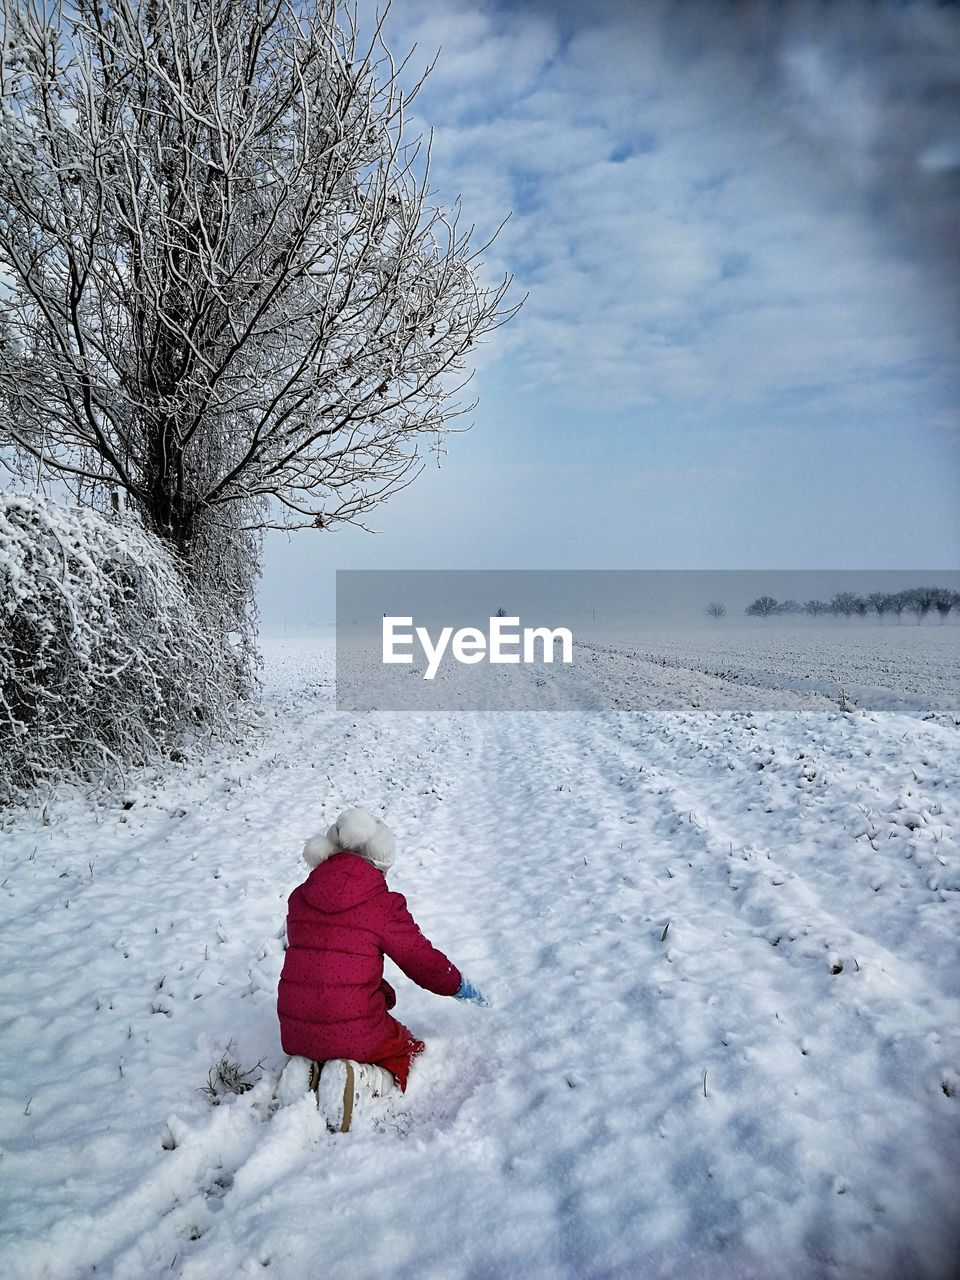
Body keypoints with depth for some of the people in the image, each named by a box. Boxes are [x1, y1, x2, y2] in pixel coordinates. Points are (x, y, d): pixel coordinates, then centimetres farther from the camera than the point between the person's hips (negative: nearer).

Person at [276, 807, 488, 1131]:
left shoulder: (299, 898, 5)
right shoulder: (383, 904, -11)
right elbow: (423, 961, -2)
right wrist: (460, 986, 20)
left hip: (295, 1034, 6)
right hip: (354, 1032, -5)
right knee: (409, 1052, 24)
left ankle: (308, 1071, 4)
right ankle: (360, 1082, -7)